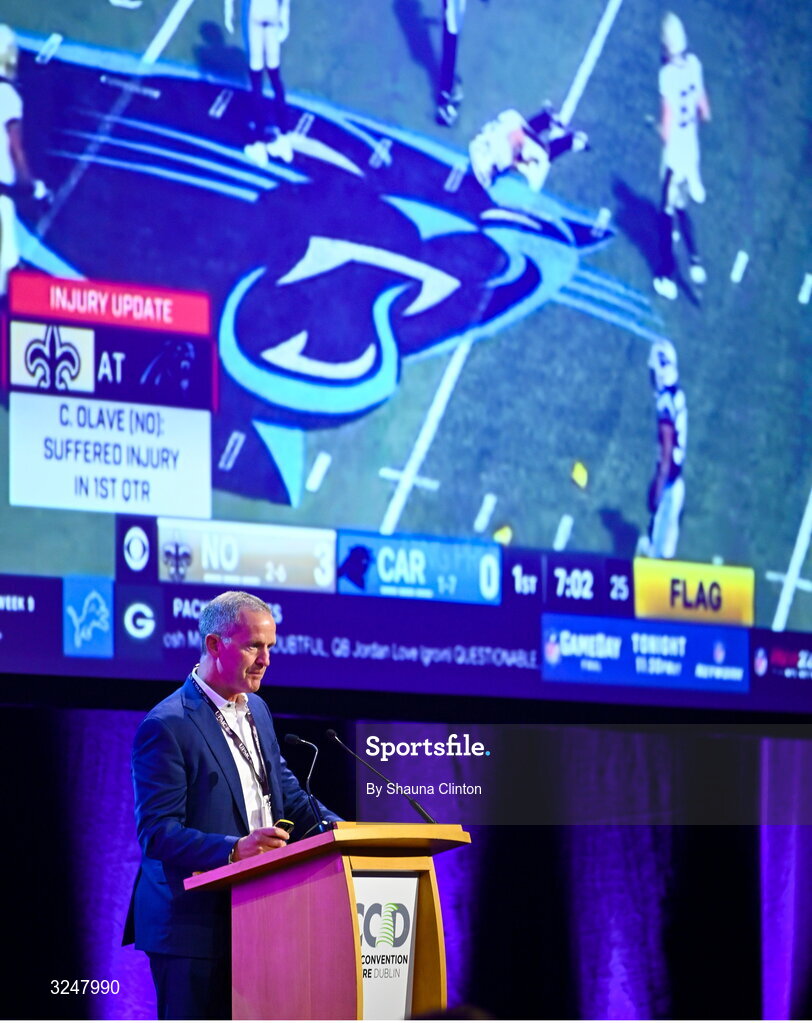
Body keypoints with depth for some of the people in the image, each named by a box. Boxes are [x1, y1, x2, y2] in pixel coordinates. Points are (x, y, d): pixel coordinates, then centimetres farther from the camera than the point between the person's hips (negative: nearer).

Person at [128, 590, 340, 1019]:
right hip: (192, 929, -8)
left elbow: (287, 794, 23)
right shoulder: (167, 726, -12)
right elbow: (156, 834, -17)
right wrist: (234, 849, -31)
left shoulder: (256, 710, 16)